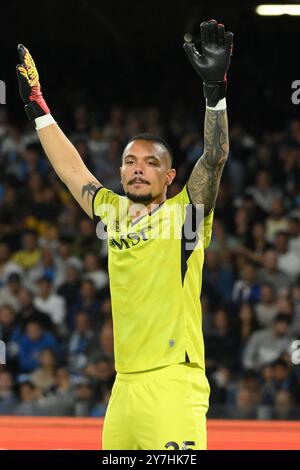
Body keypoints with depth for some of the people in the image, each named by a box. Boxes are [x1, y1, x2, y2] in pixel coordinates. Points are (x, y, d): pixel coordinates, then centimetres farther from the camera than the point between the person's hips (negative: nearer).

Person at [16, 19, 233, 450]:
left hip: (173, 386, -6)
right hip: (125, 386, 6)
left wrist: (215, 88, -22)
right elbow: (72, 170, 28)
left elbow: (215, 159, -12)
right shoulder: (114, 214, 16)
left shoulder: (183, 213, 1)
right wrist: (37, 108, 32)